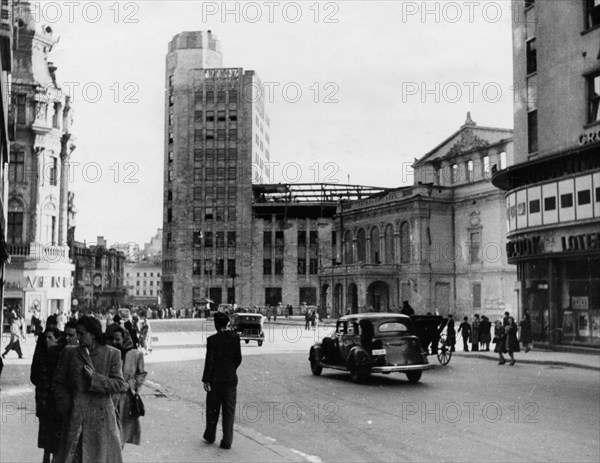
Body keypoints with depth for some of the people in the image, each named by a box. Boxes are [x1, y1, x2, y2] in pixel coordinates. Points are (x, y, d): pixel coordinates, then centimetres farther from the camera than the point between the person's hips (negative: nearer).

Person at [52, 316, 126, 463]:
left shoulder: (112, 354, 0)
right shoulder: (69, 352, 5)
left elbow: (119, 384, -4)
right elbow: (58, 383, 8)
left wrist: (94, 377, -15)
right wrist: (67, 405, -3)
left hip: (101, 416, -1)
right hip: (75, 416, 1)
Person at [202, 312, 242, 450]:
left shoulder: (212, 340, -14)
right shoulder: (235, 337, -4)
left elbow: (209, 361, -14)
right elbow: (238, 358, 1)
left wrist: (206, 380, -8)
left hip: (215, 378, -2)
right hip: (231, 378, 2)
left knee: (212, 408, 15)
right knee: (229, 410, 7)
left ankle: (210, 436, 30)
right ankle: (227, 441, 6)